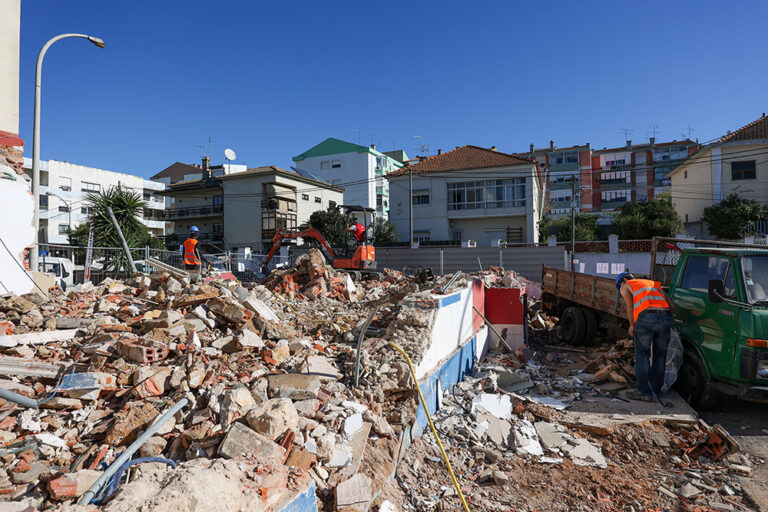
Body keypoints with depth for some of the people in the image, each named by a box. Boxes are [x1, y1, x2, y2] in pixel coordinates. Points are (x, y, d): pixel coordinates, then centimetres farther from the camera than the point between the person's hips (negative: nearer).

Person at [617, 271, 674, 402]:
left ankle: (645, 391, 4)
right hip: (666, 317, 5)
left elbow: (630, 305, 4)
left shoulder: (625, 286, 19)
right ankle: (656, 390, 23)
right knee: (660, 356, 14)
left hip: (646, 317, -5)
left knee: (642, 356, 3)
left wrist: (632, 326, 13)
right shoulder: (653, 284, 33)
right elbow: (671, 304, 23)